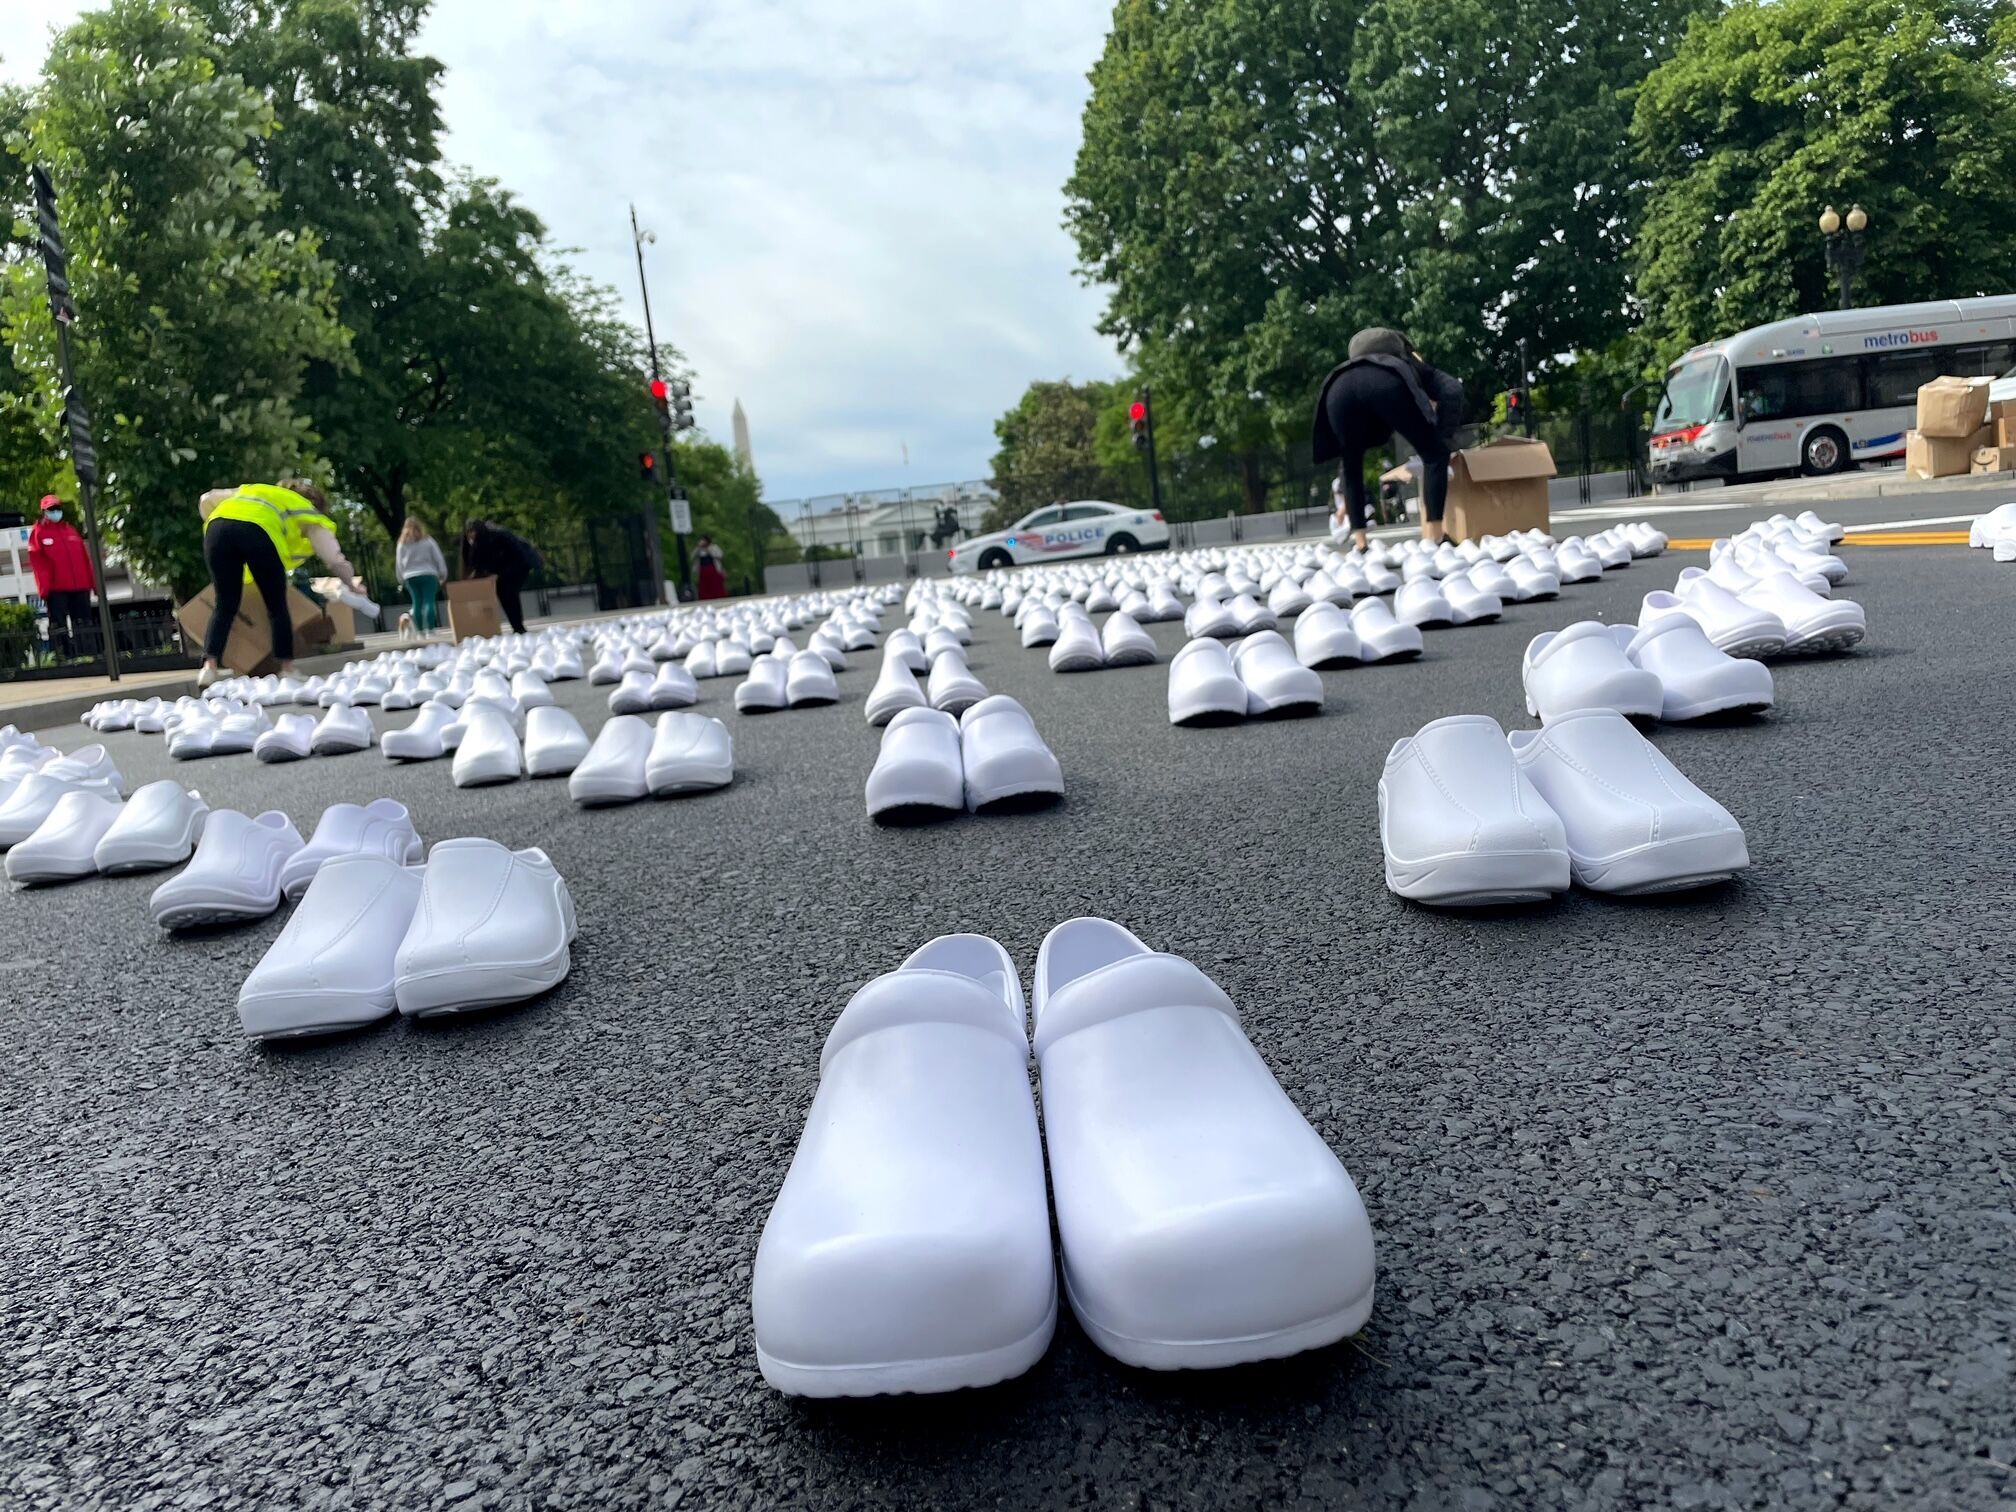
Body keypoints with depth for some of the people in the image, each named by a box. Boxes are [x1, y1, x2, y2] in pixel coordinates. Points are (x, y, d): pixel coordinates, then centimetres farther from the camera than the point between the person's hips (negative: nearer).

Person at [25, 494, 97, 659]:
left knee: (84, 625, 7)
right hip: (56, 588, -4)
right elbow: (37, 562, -5)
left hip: (80, 585, 4)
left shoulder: (72, 530, 16)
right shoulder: (38, 532, 2)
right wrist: (44, 588, -11)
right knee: (59, 625, -5)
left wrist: (93, 582, 9)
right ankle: (61, 657, -4)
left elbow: (85, 558, 15)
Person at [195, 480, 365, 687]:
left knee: (225, 606, 12)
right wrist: (351, 586, 31)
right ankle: (287, 670, 8)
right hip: (257, 530, -4)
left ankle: (209, 667, 0)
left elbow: (206, 500, 33)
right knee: (277, 607, 11)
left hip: (218, 524, 4)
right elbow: (337, 562, 14)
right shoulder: (309, 515, 26)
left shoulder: (249, 491, 42)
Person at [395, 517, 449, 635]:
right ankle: (430, 630, -19)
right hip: (428, 574, -3)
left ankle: (420, 631, 8)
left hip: (410, 577, 3)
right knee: (429, 601, -8)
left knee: (417, 603, 8)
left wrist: (401, 578, 17)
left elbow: (399, 563, 8)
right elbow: (438, 558, 1)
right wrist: (443, 574, 9)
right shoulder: (427, 540, 0)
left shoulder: (402, 543, 7)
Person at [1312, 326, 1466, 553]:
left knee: (1350, 464, 27)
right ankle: (1433, 540, 5)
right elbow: (1453, 391, 12)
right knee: (1435, 455, 13)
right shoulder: (1423, 371, 40)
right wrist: (1444, 437, 19)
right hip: (1385, 382, -4)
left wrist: (1346, 505, 53)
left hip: (1339, 385, 4)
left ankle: (1360, 545, 20)